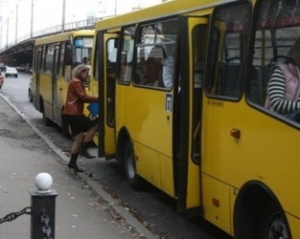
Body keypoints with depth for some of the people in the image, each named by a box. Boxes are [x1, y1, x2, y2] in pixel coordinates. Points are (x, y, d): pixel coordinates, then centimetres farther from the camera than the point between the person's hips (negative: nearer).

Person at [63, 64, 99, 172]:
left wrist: (94, 100, 4)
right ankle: (83, 149, -7)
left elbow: (81, 98, 18)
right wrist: (98, 99, -22)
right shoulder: (76, 83, -10)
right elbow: (83, 97, -21)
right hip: (73, 113, -10)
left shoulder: (76, 82, 23)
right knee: (94, 126, -10)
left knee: (78, 138, 9)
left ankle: (73, 162, 10)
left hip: (73, 113, 10)